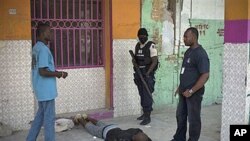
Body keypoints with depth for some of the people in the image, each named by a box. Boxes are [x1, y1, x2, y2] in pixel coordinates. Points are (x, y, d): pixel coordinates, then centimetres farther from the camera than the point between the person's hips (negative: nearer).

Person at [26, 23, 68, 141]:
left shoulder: (36, 47, 13)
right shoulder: (43, 49, -19)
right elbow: (43, 72, -25)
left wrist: (55, 73, 11)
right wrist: (59, 74, -14)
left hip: (42, 89, 10)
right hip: (46, 89, -10)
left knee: (41, 115, 18)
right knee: (49, 117, 0)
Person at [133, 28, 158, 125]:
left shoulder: (151, 46, -11)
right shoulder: (137, 46, 11)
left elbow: (155, 61, -16)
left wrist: (148, 72, -25)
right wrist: (134, 62, -4)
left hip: (148, 74, -7)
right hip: (139, 73, 7)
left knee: (147, 95, -6)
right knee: (142, 94, 13)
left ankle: (148, 116, -2)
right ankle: (144, 113, 25)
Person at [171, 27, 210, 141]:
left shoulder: (200, 54, -18)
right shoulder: (188, 52, 10)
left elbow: (205, 76, -22)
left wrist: (191, 91, -21)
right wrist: (180, 87, 16)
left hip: (194, 93, -9)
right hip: (184, 91, 9)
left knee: (193, 119, 4)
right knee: (180, 115, 18)